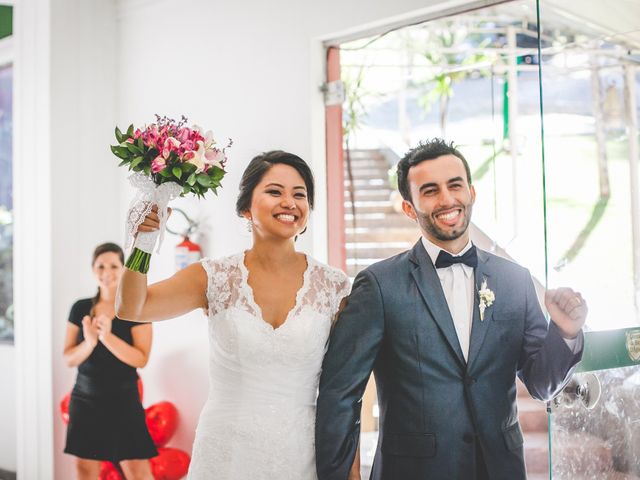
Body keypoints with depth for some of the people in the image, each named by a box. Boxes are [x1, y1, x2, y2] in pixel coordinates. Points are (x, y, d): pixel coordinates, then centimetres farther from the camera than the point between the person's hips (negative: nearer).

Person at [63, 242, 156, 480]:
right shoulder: (80, 308, 4)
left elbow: (141, 359, -12)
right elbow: (69, 359, 2)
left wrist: (107, 336, -25)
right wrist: (90, 342, -19)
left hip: (123, 400, -3)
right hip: (85, 399, 4)